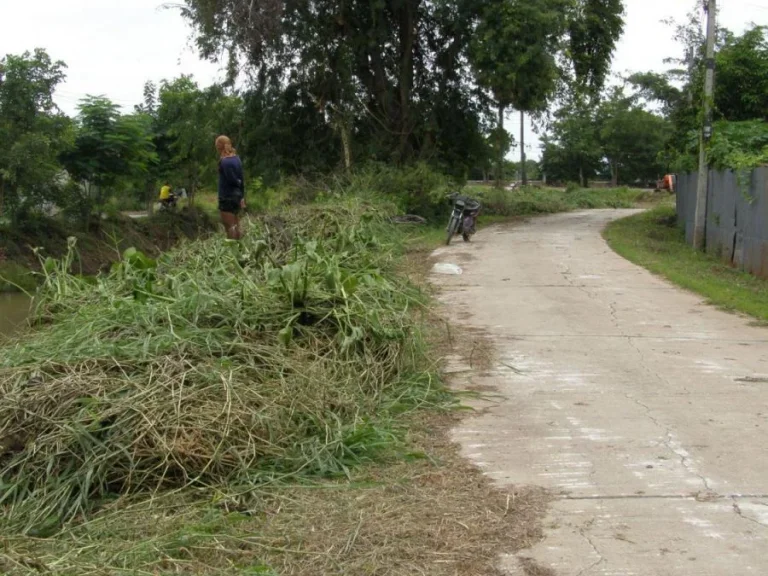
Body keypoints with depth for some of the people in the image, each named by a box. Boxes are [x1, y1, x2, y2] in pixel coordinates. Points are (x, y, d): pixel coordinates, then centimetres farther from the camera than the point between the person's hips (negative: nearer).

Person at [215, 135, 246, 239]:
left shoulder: (224, 162, -17)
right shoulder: (236, 159, 7)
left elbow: (232, 180, -18)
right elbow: (241, 180, 10)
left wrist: (238, 182, 4)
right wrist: (242, 197, 13)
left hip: (227, 197, -8)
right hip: (237, 195, 8)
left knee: (229, 226, -4)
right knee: (236, 225, 14)